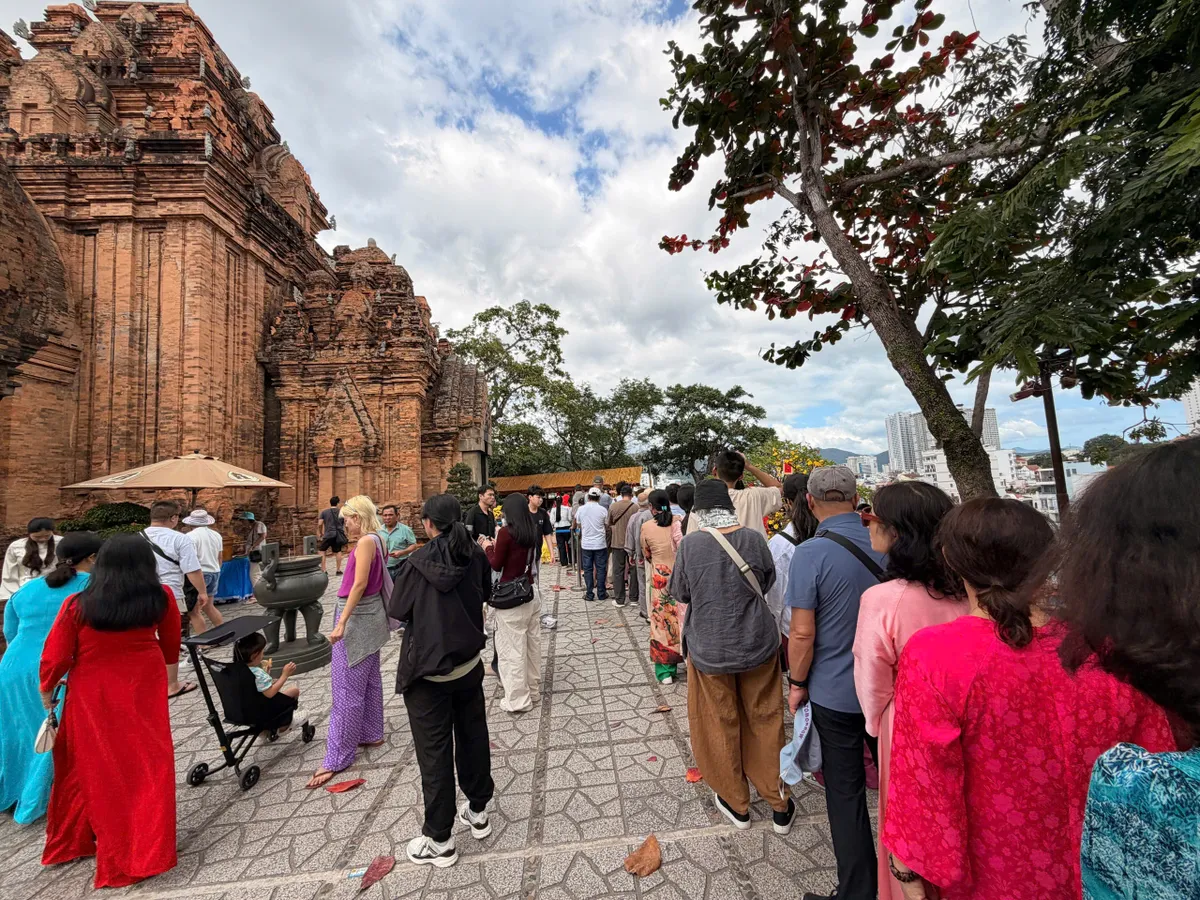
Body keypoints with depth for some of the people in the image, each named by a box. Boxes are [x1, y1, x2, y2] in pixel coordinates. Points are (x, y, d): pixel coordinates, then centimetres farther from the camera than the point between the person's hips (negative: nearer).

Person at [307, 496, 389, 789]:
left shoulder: (366, 541, -19)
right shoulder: (375, 541, 8)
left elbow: (360, 584, -24)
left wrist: (341, 622, -25)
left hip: (357, 616, -10)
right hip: (369, 615, 10)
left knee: (348, 687, -1)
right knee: (368, 679, 19)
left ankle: (338, 756, 9)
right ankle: (371, 734, 32)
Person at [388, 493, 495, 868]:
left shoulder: (419, 561, -19)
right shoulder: (476, 556, -8)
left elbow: (397, 611, -9)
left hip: (427, 670, -4)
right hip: (469, 663, 4)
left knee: (434, 752, 11)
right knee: (473, 737, 21)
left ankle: (439, 840, 26)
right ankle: (477, 812, 39)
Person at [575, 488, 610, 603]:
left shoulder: (581, 509, -4)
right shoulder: (602, 510, -8)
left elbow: (578, 525, 9)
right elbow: (606, 526, 4)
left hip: (586, 544, 1)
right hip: (600, 544, -1)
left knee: (588, 569, 8)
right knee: (601, 569, 8)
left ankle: (589, 594, 11)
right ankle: (601, 593, 13)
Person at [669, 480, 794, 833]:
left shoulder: (690, 544, -18)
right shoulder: (754, 538, -12)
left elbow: (679, 593, -5)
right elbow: (768, 582, 4)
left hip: (710, 649, -2)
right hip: (757, 644, 2)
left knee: (722, 725, 18)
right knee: (765, 721, 19)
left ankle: (736, 804, 36)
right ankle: (780, 806, 34)